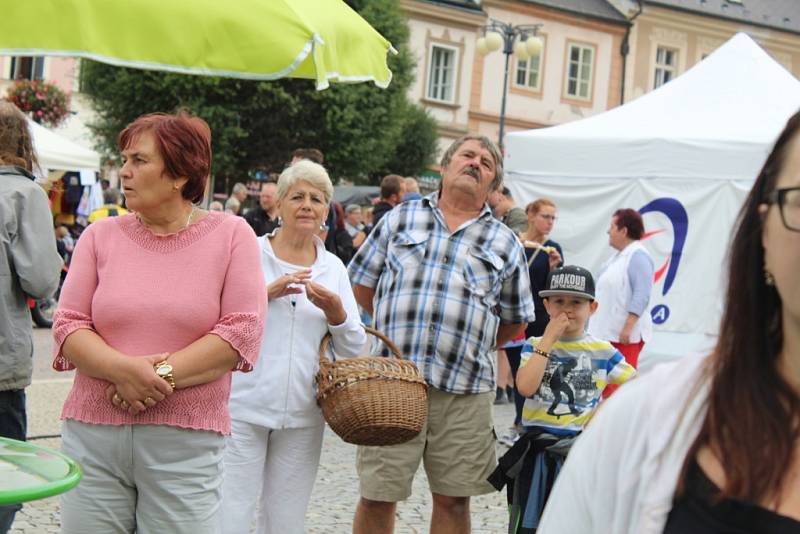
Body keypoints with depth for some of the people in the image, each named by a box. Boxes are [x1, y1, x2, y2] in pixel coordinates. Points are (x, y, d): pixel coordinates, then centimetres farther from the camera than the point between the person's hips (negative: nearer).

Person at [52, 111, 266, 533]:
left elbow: (242, 333, -6)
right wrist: (123, 369, -16)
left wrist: (163, 374, -13)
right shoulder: (100, 236, 7)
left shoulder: (231, 235, 1)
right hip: (93, 435, 2)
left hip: (186, 442, -2)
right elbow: (68, 327, 2)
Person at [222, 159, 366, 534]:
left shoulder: (334, 268, 10)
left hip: (302, 416, 4)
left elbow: (354, 349, 11)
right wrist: (266, 293, -15)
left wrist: (335, 311, -8)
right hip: (244, 407, -3)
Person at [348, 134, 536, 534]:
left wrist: (470, 347, 9)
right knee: (377, 497, 3)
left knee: (454, 500, 9)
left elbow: (515, 322, 16)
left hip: (464, 390, 1)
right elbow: (361, 284, 15)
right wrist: (400, 330, 11)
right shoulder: (400, 219, 10)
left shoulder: (505, 242, 11)